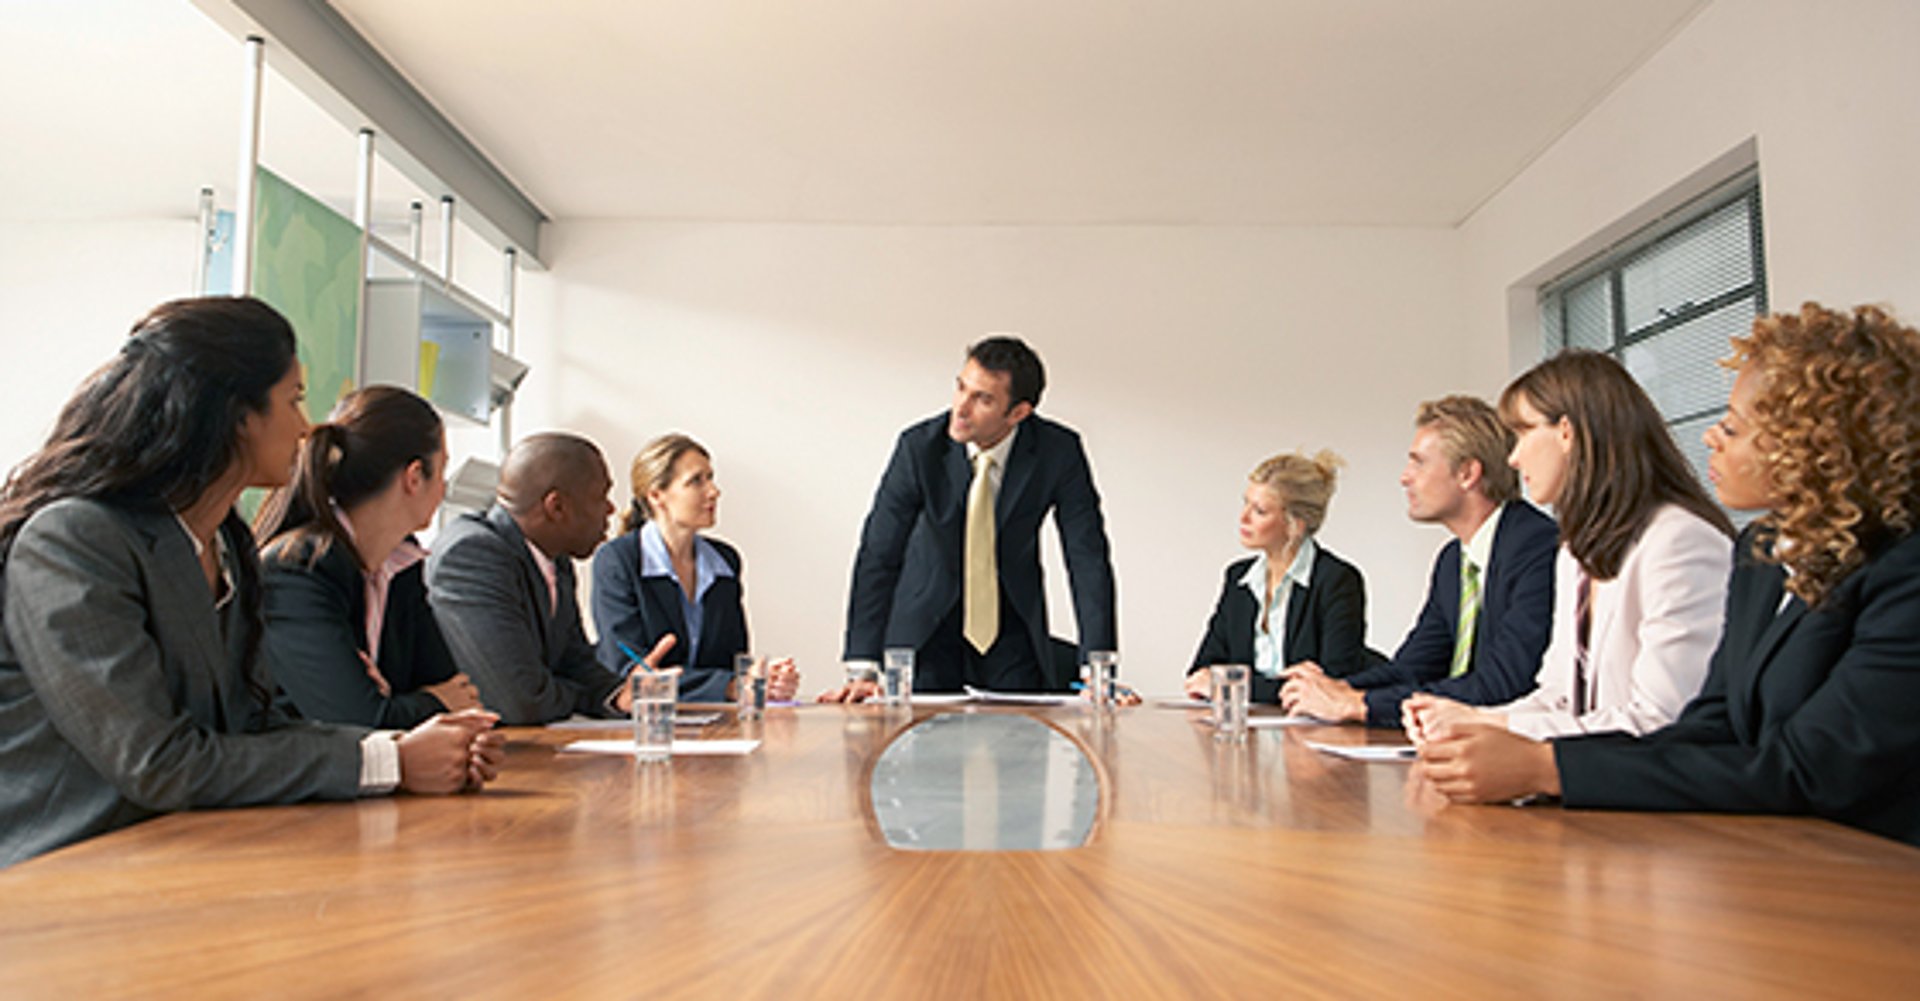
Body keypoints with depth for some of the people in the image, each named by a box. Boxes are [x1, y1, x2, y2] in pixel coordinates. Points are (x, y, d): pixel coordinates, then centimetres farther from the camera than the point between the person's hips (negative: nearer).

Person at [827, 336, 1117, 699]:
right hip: (927, 627, -1)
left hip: (1014, 633, 1)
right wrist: (862, 668, -24)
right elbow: (878, 556, -17)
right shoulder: (920, 447, -19)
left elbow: (1089, 558, -15)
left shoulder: (1058, 451, -17)